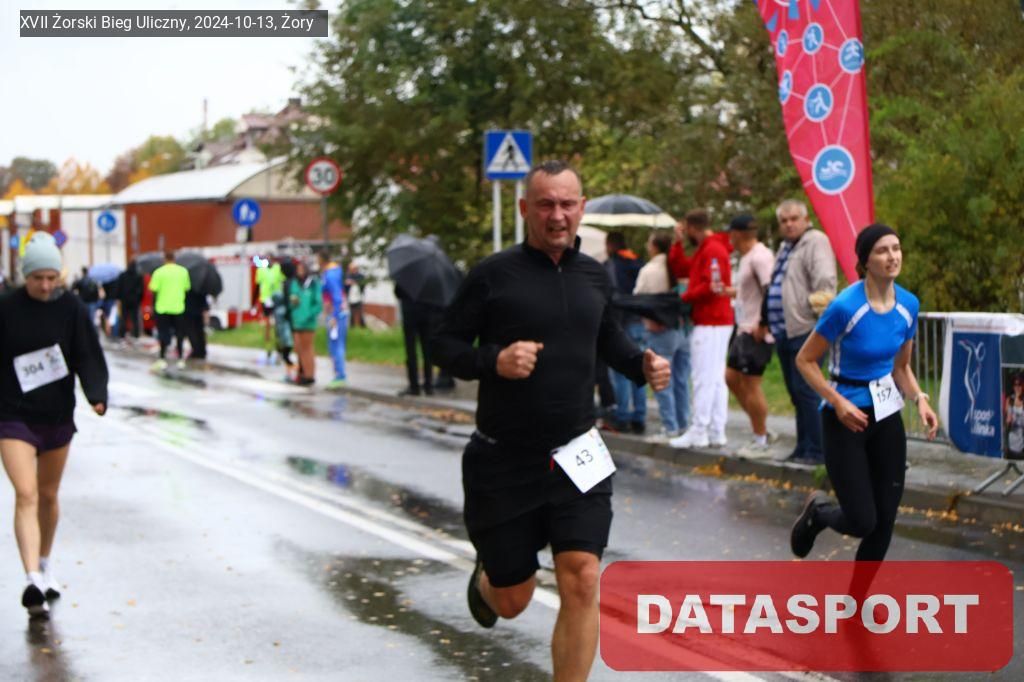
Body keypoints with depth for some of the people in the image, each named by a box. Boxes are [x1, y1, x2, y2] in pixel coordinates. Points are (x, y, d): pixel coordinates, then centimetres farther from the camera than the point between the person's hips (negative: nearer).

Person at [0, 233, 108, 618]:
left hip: (58, 416, 3)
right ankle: (33, 580, -23)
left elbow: (89, 357, -8)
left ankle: (46, 565, 37)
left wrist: (97, 395, -24)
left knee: (48, 496, 17)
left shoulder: (71, 309, -3)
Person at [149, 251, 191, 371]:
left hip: (163, 308, -2)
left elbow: (154, 290, -10)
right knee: (179, 334, 12)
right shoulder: (183, 271, 1)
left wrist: (153, 305, 2)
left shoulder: (159, 272, -9)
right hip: (178, 307, 2)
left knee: (163, 335, 4)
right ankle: (181, 360, 14)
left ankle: (163, 360, 1)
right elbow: (187, 288, 6)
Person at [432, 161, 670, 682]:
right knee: (512, 602, 11)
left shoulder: (594, 276, 6)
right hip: (503, 461, -3)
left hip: (577, 457, 3)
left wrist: (641, 364, 3)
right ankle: (486, 580, 50)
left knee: (582, 583, -12)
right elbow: (444, 344, -5)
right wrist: (493, 361, -24)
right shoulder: (495, 274, -9)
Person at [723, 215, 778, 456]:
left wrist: (762, 323, -22)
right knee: (731, 377, 13)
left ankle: (761, 441, 6)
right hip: (744, 328, 11)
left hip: (756, 331, -10)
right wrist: (732, 291, 28)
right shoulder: (747, 256, 14)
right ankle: (762, 432, 20)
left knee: (750, 383, -5)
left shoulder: (760, 257, -17)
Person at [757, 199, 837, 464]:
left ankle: (815, 451, -6)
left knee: (805, 391, -10)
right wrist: (765, 322, 30)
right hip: (784, 331, 9)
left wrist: (817, 310, -19)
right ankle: (803, 449, 17)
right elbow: (774, 286, 31)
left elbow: (825, 280, -18)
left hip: (805, 330, -9)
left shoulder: (816, 241, -6)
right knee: (796, 393, 11)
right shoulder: (785, 248, 23)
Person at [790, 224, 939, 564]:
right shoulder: (845, 306, -21)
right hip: (846, 418, -6)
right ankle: (818, 511, 28)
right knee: (862, 521, -6)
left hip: (887, 417, 6)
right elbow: (805, 360, -11)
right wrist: (838, 402, -20)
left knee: (885, 520, 5)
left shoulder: (908, 305, -2)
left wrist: (919, 399, -6)